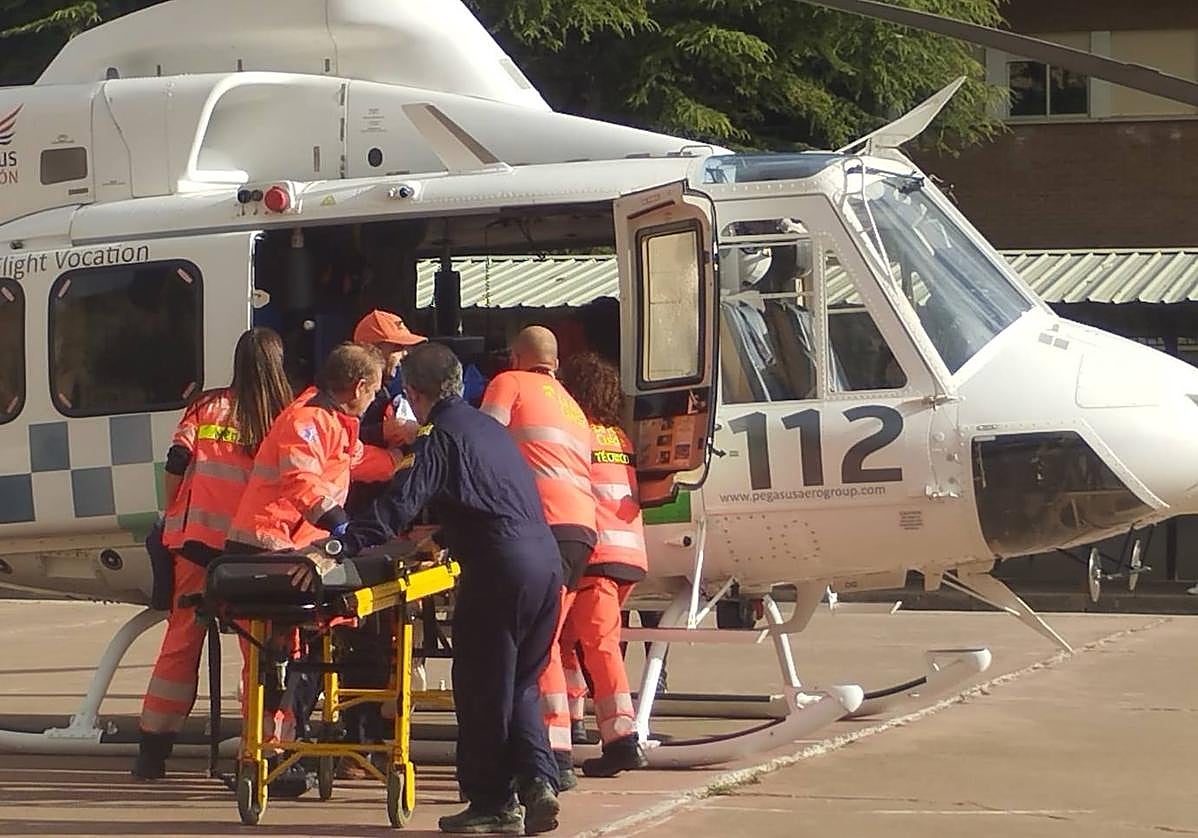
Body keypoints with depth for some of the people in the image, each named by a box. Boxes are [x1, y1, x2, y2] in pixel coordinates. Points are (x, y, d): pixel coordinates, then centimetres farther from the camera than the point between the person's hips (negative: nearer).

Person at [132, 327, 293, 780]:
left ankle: (153, 750, 13)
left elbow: (175, 466, 2)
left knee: (181, 640, 10)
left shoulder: (207, 408, 6)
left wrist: (173, 519, 14)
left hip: (196, 539, 3)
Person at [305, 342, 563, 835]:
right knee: (520, 684, 17)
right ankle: (537, 781, 3)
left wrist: (339, 551, -21)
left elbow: (398, 505, -17)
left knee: (482, 688, 2)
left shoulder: (441, 438, -5)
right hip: (546, 562, 8)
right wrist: (442, 537, 47)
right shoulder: (489, 429, 21)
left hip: (498, 572, -8)